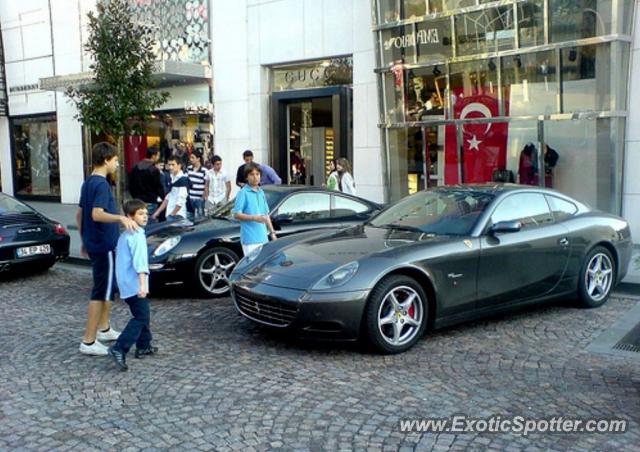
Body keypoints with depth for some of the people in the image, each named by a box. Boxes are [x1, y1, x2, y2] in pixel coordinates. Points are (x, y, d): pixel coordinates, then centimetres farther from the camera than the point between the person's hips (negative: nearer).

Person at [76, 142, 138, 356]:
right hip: (104, 246, -10)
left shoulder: (88, 183, 11)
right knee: (101, 292, -4)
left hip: (94, 244, 10)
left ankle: (104, 329, 32)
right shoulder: (101, 184, -17)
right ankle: (88, 341, 0)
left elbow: (79, 214, 17)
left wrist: (84, 240, 22)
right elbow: (97, 214, -31)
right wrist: (121, 218, -45)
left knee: (108, 287, 21)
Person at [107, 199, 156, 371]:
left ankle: (143, 346, 28)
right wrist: (143, 284, -30)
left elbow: (119, 255, 24)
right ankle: (119, 349, -17)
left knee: (143, 315, 20)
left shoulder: (124, 235, 16)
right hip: (135, 284, -10)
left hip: (126, 284, 10)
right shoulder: (137, 235, -14)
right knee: (141, 318, -9)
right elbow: (139, 260, -24)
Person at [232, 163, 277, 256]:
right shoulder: (243, 193, -7)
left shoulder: (261, 192, 15)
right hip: (250, 239, -7)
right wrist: (254, 218, -23)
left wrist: (272, 232, 18)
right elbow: (237, 214, -12)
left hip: (263, 237, 7)